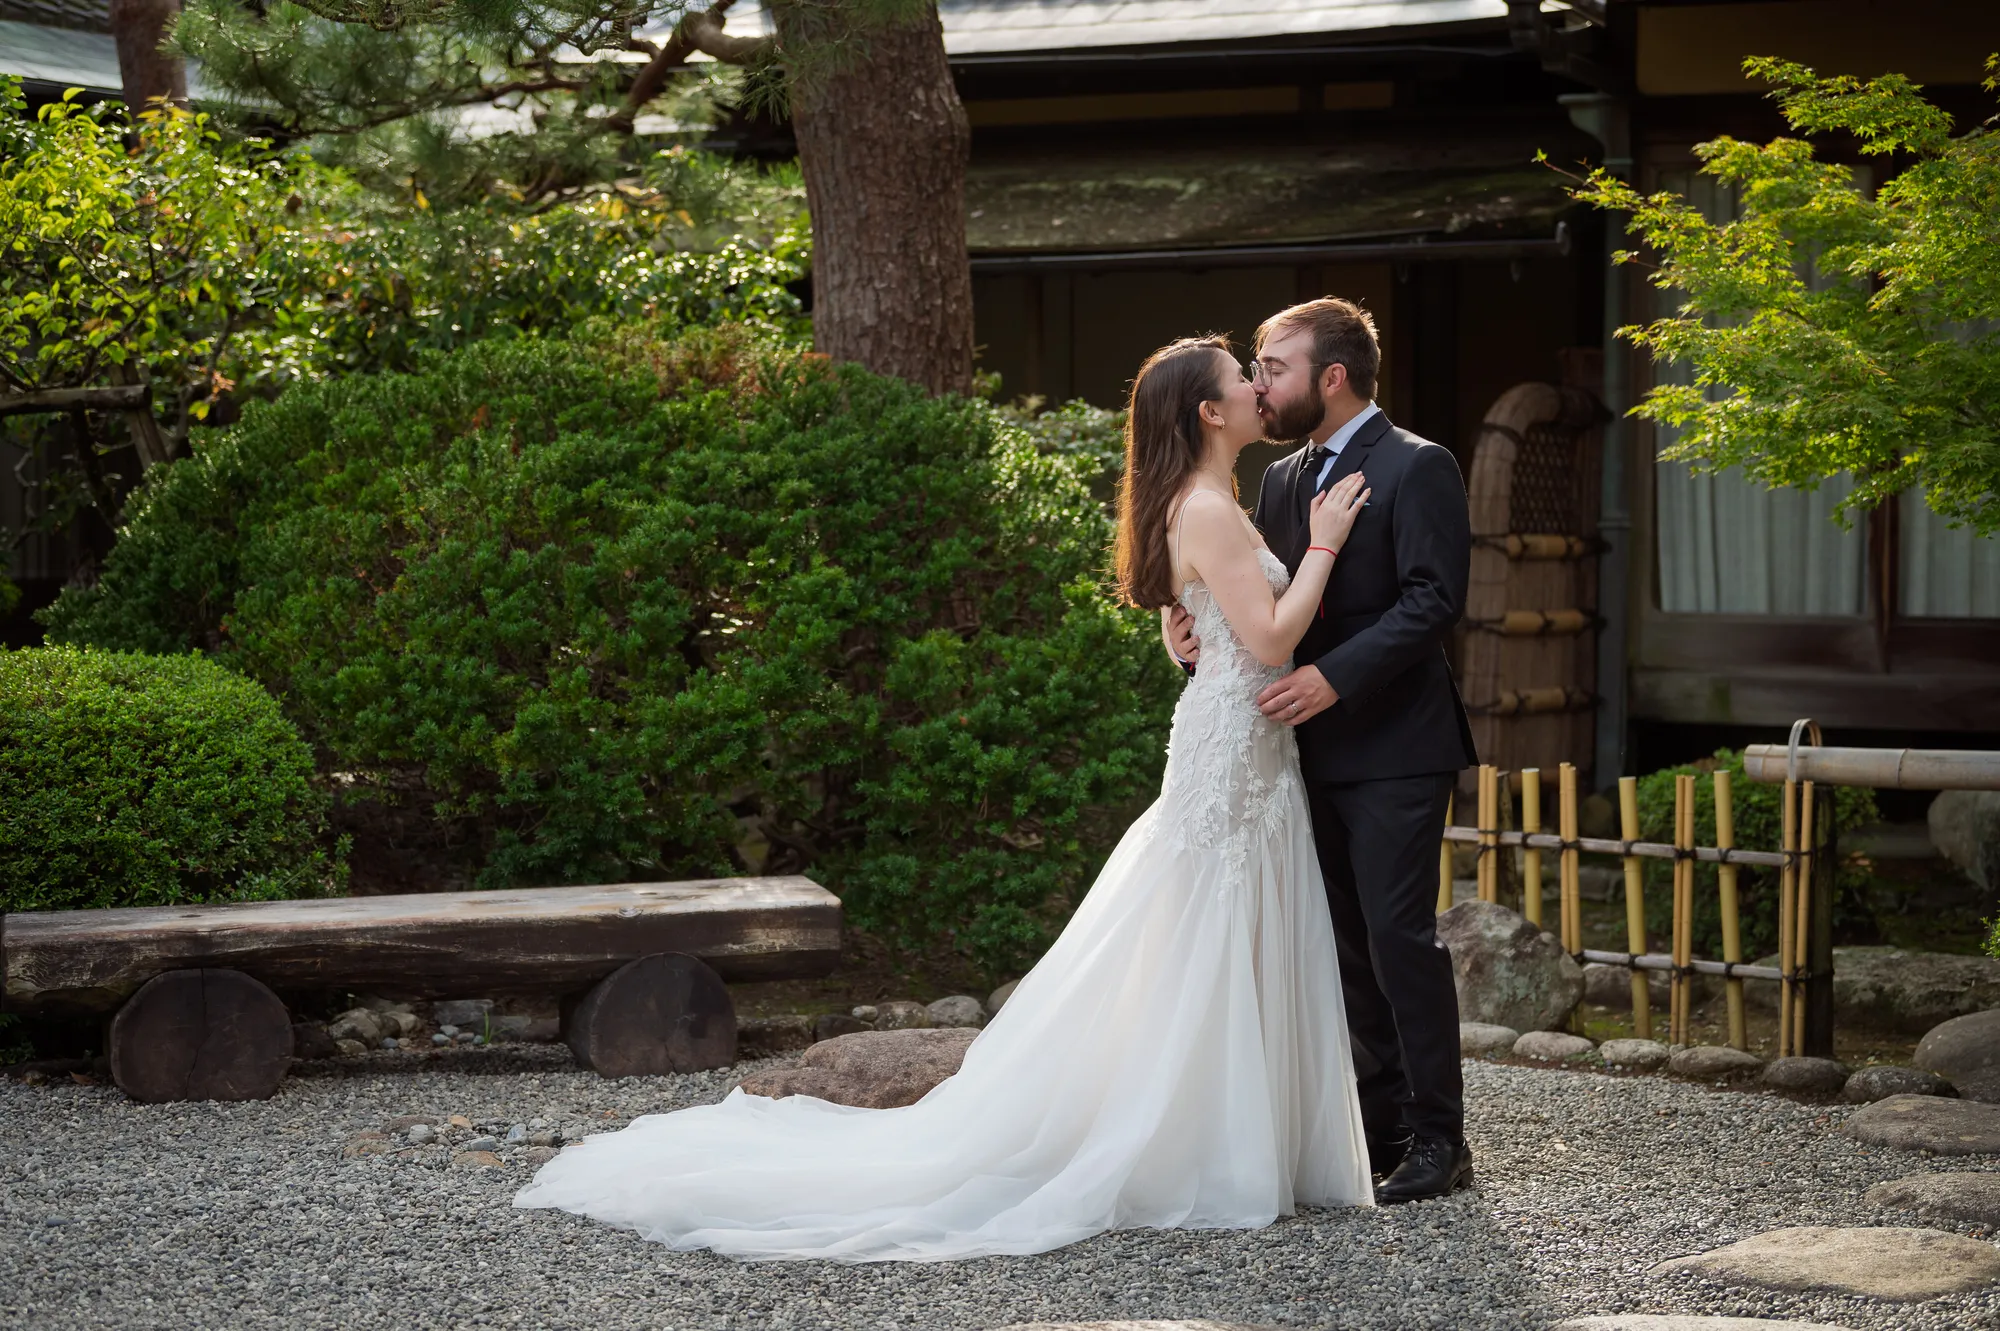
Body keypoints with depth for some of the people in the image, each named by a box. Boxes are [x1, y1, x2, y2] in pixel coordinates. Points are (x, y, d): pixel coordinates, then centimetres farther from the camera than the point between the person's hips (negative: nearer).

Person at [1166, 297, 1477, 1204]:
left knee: (1398, 934, -9)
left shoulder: (1417, 469, -8)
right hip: (1316, 748, 8)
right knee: (1349, 942, 11)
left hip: (1394, 746, -8)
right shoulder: (1282, 480, 15)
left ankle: (1438, 1138, -1)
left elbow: (1432, 601, -17)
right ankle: (1384, 1121, 20)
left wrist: (1332, 677, -25)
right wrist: (1202, 633, -8)